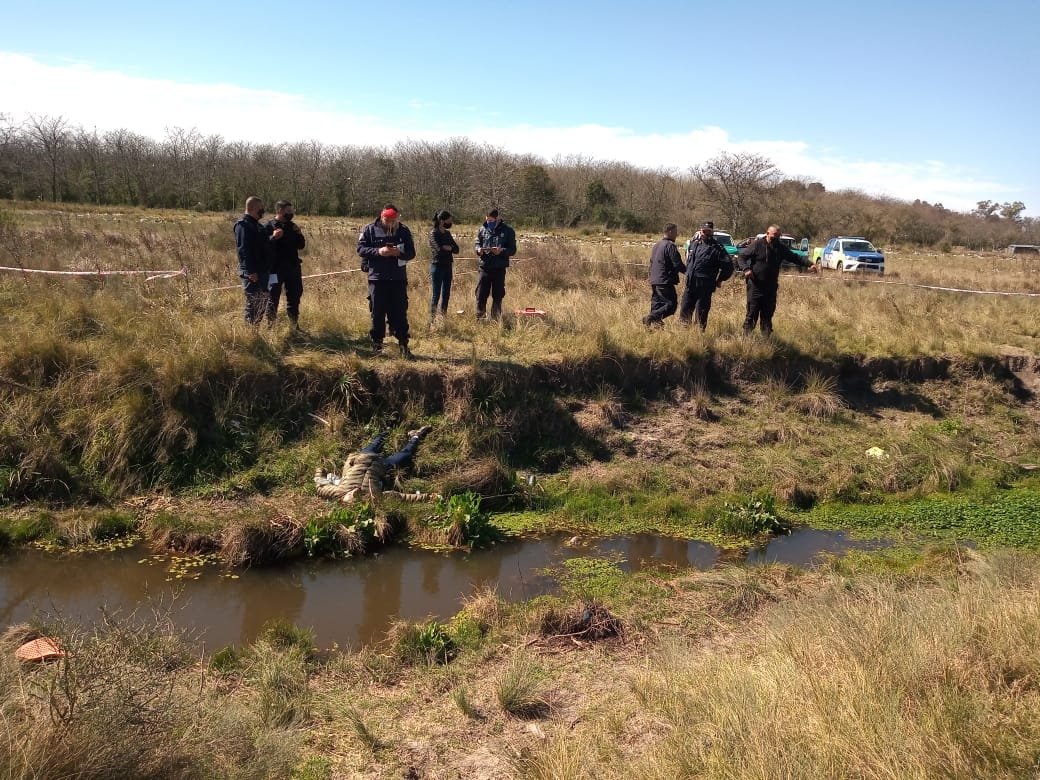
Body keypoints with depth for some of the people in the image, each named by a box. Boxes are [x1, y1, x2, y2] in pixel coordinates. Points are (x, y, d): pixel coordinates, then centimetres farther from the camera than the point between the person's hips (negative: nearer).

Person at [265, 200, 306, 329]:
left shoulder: (292, 226, 11)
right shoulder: (269, 227, -7)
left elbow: (301, 245, 13)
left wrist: (299, 234, -4)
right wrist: (273, 237, -32)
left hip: (293, 267, 6)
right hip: (276, 269, -6)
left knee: (294, 296, 12)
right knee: (273, 298, -1)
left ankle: (295, 325, 23)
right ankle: (270, 326, 6)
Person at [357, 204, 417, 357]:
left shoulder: (404, 231, 5)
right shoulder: (370, 230, 1)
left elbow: (411, 253, 5)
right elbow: (360, 248, -3)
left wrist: (400, 253, -16)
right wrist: (378, 251, -19)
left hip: (399, 279, 1)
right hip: (377, 278, -1)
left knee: (400, 313, 2)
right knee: (377, 313, 4)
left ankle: (403, 345, 7)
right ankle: (377, 344, 14)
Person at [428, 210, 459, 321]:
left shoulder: (447, 233, 11)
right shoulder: (434, 233, -10)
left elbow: (456, 249, 6)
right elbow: (439, 249, -22)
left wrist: (447, 247, -11)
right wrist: (450, 248, -4)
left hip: (448, 266, 7)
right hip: (437, 266, -7)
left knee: (446, 293, 10)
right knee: (436, 294, -5)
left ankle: (443, 316, 18)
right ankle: (432, 318, -1)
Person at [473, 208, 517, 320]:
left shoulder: (507, 231, 0)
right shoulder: (482, 229, 8)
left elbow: (512, 249, -1)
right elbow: (476, 243, 13)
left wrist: (501, 251, -21)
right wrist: (479, 249, -11)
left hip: (499, 268, -2)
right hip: (485, 267, 2)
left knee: (498, 296, 6)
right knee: (481, 294, 0)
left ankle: (495, 319, 18)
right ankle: (480, 318, 12)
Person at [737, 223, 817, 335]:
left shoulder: (781, 247, 10)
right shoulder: (757, 244, -4)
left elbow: (795, 258, 14)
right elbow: (741, 256, -3)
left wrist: (809, 264, 1)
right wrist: (746, 269, -21)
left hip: (771, 287, 5)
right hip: (755, 285, -5)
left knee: (768, 314, 10)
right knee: (752, 313, -5)